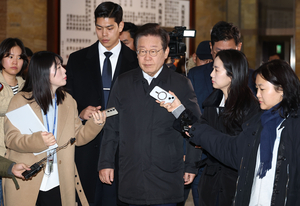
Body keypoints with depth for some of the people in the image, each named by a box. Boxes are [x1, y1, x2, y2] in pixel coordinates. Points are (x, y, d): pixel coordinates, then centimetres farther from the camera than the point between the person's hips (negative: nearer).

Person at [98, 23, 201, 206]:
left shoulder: (181, 84, 1)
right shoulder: (123, 83, 7)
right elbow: (111, 127, 11)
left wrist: (191, 166, 4)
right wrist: (106, 162, 8)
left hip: (167, 179, -2)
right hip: (131, 178, 2)